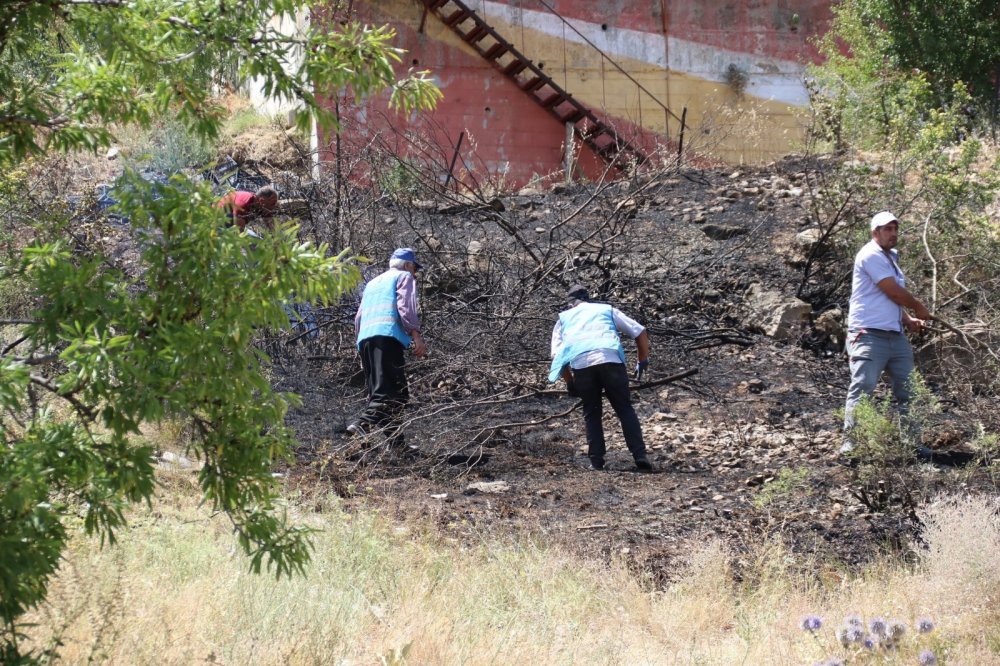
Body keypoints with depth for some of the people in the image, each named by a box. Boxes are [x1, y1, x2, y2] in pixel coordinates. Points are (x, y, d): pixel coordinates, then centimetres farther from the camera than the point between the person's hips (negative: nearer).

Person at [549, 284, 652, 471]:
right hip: (610, 359, 0)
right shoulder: (606, 309, 30)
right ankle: (640, 456, -4)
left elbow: (556, 355, 15)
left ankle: (596, 461, 6)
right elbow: (640, 332, 22)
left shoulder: (564, 318, 29)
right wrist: (643, 361, 29)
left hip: (580, 363, 0)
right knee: (625, 409, 8)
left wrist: (569, 382, 22)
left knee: (592, 414, 15)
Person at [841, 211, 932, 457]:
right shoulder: (872, 255, -10)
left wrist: (908, 320, 7)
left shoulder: (891, 257, 20)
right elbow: (894, 292, -14)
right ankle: (850, 440, -12)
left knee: (907, 390, 8)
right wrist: (919, 308, 0)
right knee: (862, 388, -13)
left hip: (896, 335, 10)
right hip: (869, 335, -10)